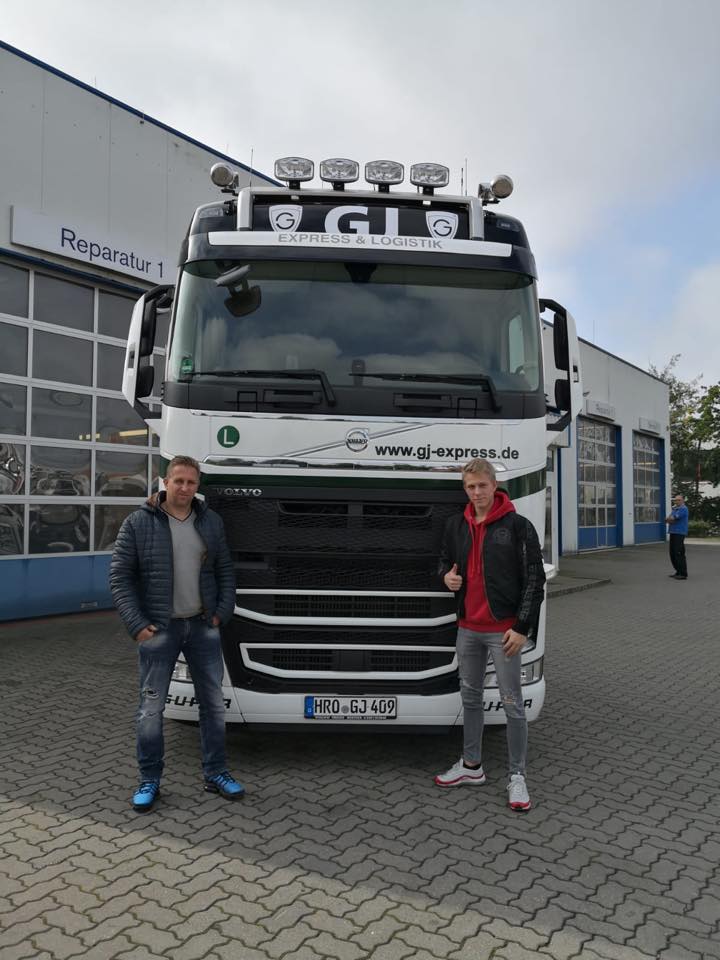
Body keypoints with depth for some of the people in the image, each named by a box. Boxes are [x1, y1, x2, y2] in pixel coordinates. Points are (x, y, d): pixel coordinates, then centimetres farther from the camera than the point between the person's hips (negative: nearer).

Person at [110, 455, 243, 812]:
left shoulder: (211, 522, 3)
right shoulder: (138, 523, -7)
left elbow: (225, 571, 9)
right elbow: (119, 576, -6)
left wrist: (222, 612, -2)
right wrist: (137, 625, -12)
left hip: (203, 626, 3)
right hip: (158, 629, -3)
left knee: (213, 702, 10)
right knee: (151, 707, 5)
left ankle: (215, 773, 25)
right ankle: (149, 781, 21)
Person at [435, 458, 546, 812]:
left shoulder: (517, 526, -10)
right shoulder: (456, 525, 6)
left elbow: (535, 579, -10)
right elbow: (445, 561, 19)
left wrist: (522, 628, -14)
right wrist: (446, 576, -6)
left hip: (503, 630, -5)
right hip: (467, 628, 6)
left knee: (512, 704, 2)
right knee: (470, 698, 17)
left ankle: (517, 777, 15)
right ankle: (471, 766, 32)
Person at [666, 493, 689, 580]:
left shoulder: (683, 509, -11)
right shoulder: (674, 508, 19)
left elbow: (670, 519, -16)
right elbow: (669, 519, 11)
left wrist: (668, 519, 4)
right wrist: (669, 520, -10)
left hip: (679, 533, -9)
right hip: (673, 533, 9)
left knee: (679, 554, -10)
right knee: (672, 553, 12)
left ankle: (683, 574, -7)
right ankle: (678, 572, 22)